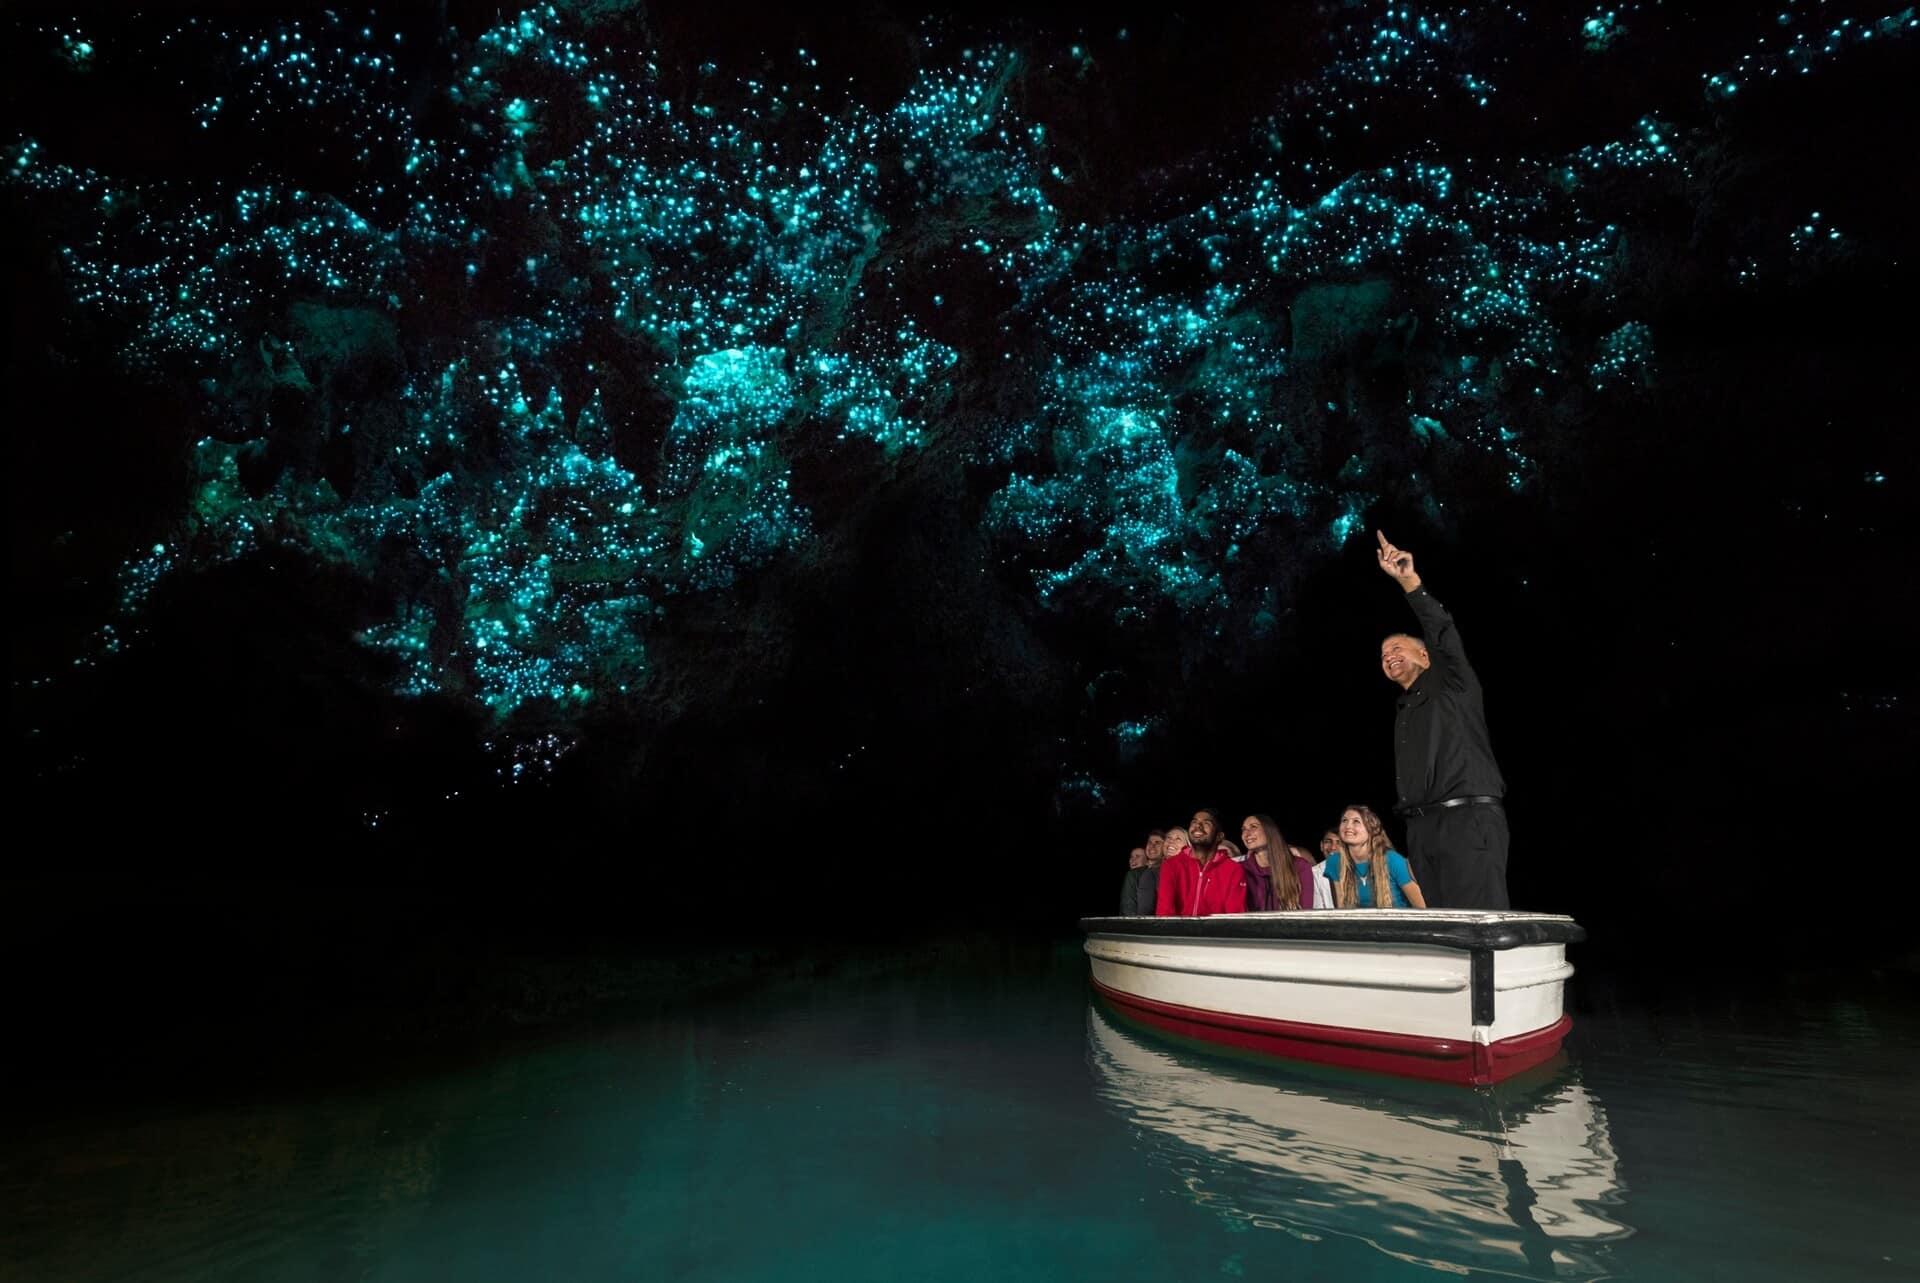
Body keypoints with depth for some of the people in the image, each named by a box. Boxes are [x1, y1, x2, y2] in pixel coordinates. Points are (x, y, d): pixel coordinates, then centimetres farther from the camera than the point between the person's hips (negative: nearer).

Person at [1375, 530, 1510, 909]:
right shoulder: (1403, 712, 27)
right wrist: (1414, 829, 14)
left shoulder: (1452, 685, 9)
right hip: (1423, 827, 7)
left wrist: (1408, 579, -21)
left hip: (1469, 818, -7)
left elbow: (1444, 633, -11)